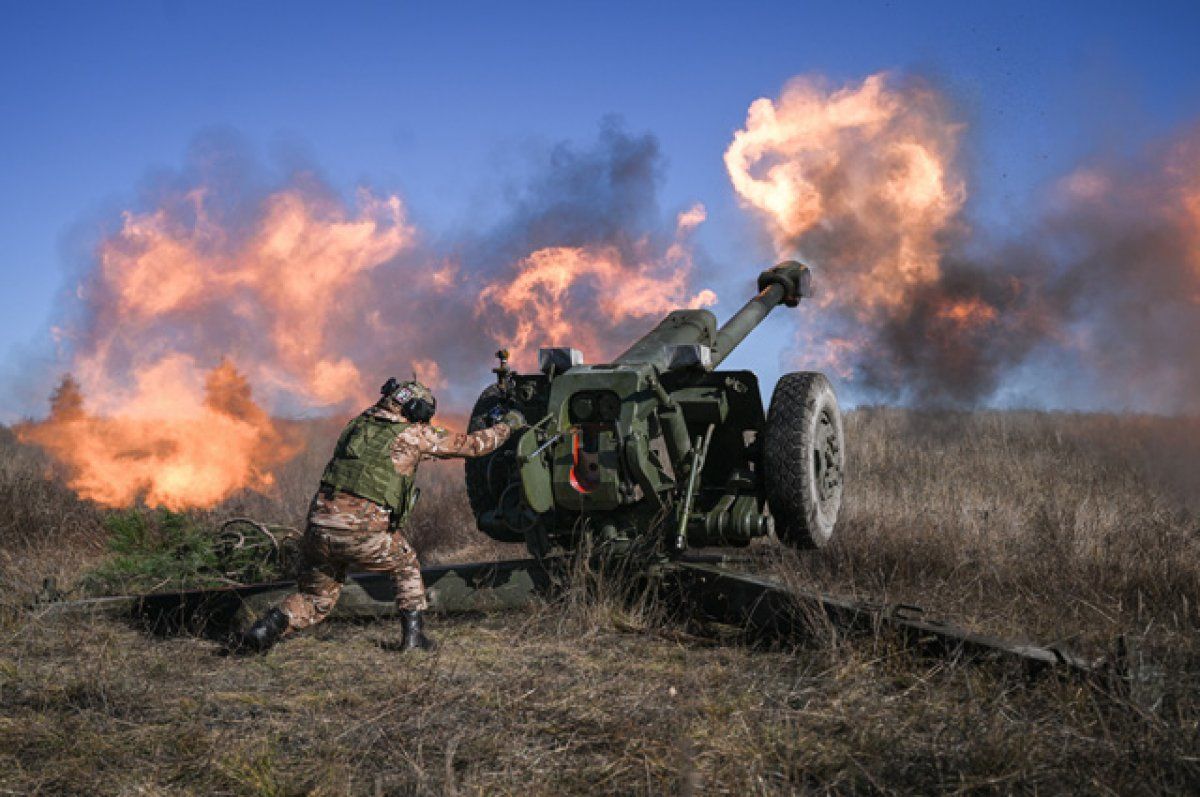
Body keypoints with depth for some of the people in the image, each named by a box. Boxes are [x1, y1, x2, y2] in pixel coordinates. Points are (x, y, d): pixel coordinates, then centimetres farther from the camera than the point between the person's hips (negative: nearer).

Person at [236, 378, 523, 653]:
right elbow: (470, 445, 13)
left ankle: (265, 629, -2)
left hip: (319, 525, 4)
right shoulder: (415, 433, 4)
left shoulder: (359, 422, 17)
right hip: (364, 532, -4)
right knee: (406, 566, 26)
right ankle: (413, 635, 21)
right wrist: (506, 425, 30)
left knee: (315, 602, 21)